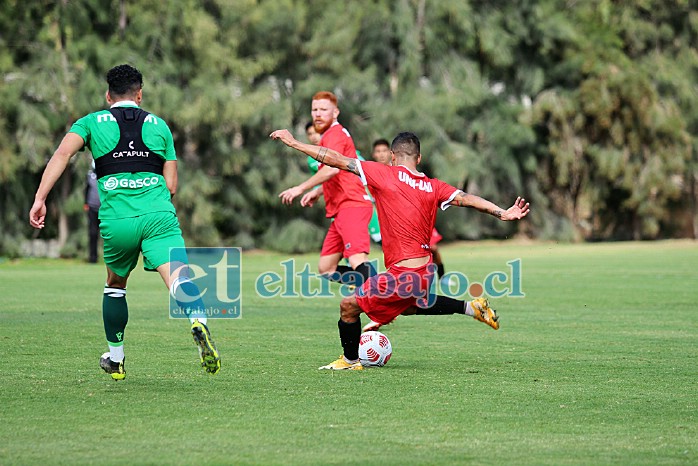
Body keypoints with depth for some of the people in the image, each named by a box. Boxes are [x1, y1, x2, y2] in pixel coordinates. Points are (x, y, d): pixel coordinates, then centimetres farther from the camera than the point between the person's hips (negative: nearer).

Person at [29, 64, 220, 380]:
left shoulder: (91, 122, 16)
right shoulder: (159, 125, 19)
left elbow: (62, 154, -2)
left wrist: (40, 198, -7)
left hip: (116, 220, 1)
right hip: (159, 213, -1)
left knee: (115, 285, 25)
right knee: (179, 279, -17)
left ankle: (115, 359, 33)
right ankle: (198, 320, -48)